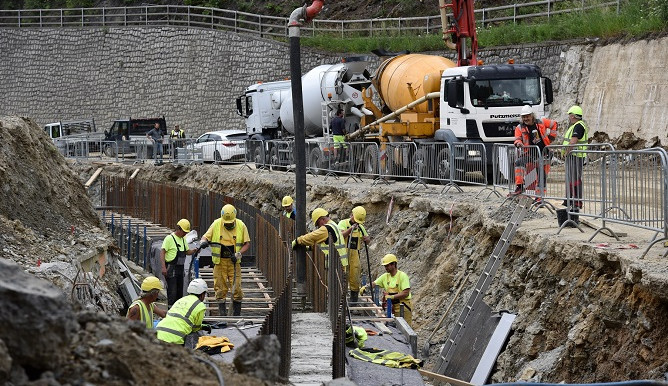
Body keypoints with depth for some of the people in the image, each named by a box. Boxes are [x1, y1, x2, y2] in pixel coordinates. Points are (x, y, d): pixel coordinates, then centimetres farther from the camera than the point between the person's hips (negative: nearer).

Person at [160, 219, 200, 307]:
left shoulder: (183, 239, 14)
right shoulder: (169, 238, -11)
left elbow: (187, 251, 22)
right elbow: (162, 252, -16)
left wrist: (194, 251, -2)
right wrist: (163, 267, -24)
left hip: (180, 269, 8)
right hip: (171, 269, -8)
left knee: (180, 291, 11)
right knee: (172, 291, -10)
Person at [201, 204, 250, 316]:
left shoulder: (241, 226, -1)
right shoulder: (216, 224, -1)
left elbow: (247, 243, 4)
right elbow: (205, 236, 6)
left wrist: (238, 254, -11)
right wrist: (204, 242, -18)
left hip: (234, 262, 0)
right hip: (220, 261, 1)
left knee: (236, 287, -5)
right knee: (220, 288, 1)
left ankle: (236, 313, 5)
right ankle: (222, 312, 10)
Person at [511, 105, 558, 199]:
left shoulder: (541, 123, 2)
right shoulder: (520, 128, 2)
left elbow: (553, 124, 15)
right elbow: (517, 139, -5)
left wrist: (551, 136, 7)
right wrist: (518, 143, -29)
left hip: (543, 153, 0)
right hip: (530, 153, 0)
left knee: (542, 176, 4)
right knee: (519, 163, -28)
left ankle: (539, 197, 14)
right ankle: (519, 187, -27)